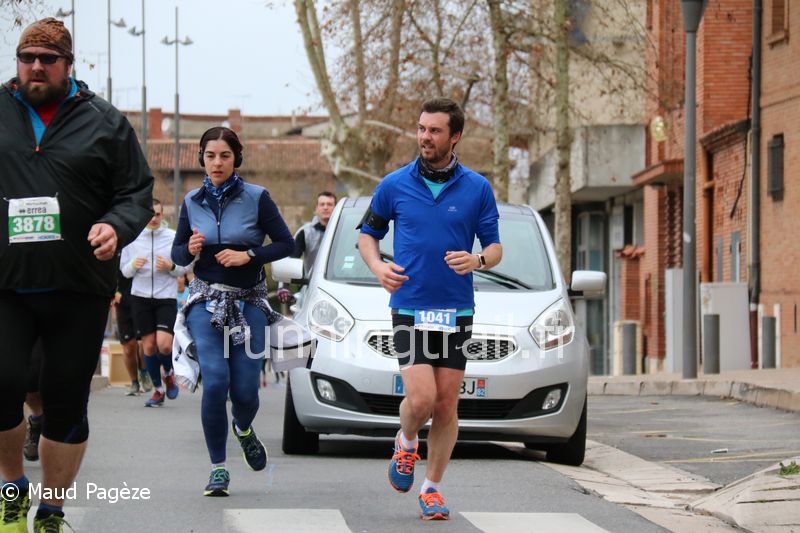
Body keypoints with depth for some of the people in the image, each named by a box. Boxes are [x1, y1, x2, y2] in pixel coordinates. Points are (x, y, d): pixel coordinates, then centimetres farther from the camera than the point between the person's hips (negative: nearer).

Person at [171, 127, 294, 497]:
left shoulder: (256, 198, -5)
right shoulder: (193, 201, 4)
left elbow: (286, 244, -3)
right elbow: (177, 254, 11)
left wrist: (248, 255, -16)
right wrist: (190, 250, -12)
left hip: (248, 301, -1)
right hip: (206, 299, 1)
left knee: (245, 389, -4)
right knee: (215, 381, -15)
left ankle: (244, 429, 34)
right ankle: (218, 469, -6)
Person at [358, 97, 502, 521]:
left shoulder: (477, 188, 2)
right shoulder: (395, 185, 1)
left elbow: (495, 246, 7)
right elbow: (368, 232, 13)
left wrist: (477, 260, -16)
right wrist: (378, 267, -7)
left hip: (457, 311, 1)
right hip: (409, 308, -1)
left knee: (447, 404, 2)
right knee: (421, 398, -14)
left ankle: (432, 488, 16)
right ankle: (406, 444, 19)